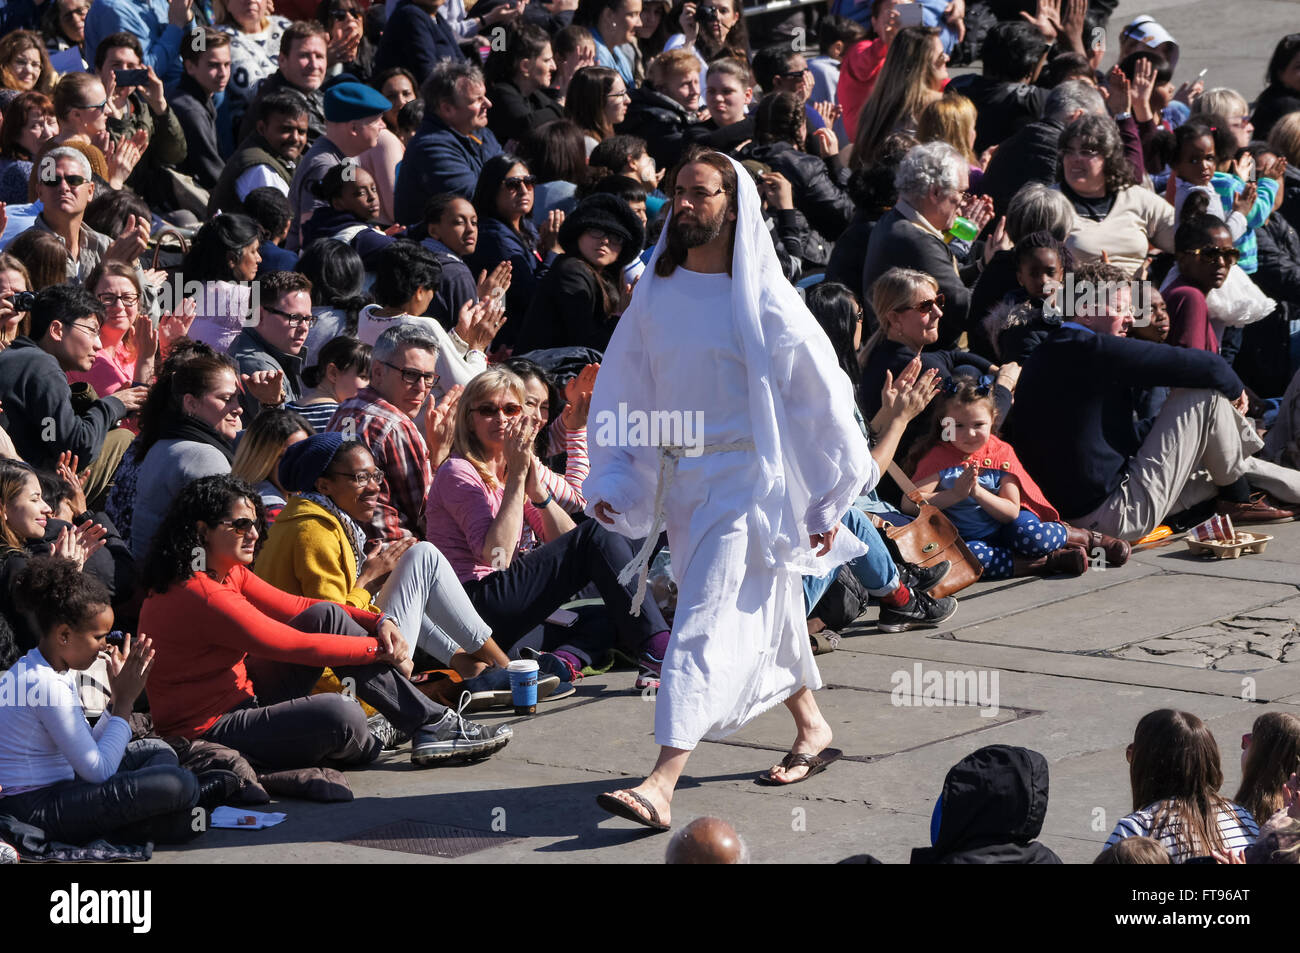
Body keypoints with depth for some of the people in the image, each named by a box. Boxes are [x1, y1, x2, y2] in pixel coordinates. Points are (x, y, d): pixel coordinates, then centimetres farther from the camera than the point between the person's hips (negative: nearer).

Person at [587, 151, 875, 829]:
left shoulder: (762, 299, -9)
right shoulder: (655, 295, 6)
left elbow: (822, 397, -5)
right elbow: (623, 393, 11)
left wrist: (827, 501, -4)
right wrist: (611, 481, 2)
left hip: (747, 476, -6)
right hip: (677, 481, 6)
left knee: (705, 624, -13)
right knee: (763, 617, 18)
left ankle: (663, 784, -20)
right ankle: (812, 730, 39)